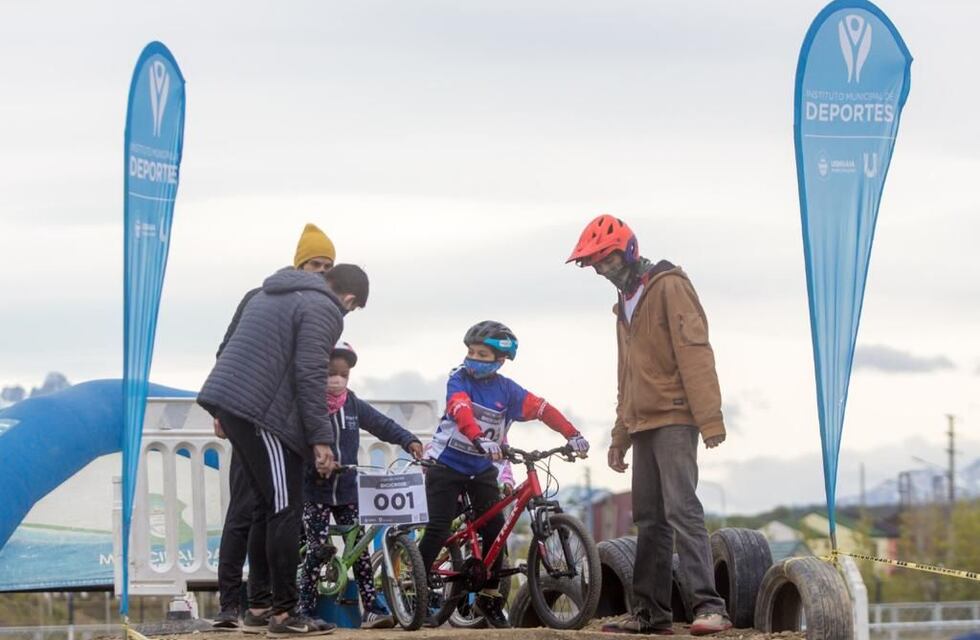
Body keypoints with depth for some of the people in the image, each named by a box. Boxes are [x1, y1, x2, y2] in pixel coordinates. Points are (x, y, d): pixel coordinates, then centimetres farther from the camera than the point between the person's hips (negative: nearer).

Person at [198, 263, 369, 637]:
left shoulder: (274, 293, 23)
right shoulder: (323, 310, -7)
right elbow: (310, 375, -15)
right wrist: (321, 438, -13)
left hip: (227, 397, 10)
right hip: (264, 413, -10)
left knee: (268, 505, 17)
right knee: (285, 510, -6)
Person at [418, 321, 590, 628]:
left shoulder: (506, 389, -3)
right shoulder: (459, 380, -13)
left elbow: (542, 409, -9)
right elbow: (461, 411, -32)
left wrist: (572, 435, -23)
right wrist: (481, 440, -50)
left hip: (482, 469, 4)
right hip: (447, 465, -4)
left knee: (495, 529, -2)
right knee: (438, 530, -12)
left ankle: (489, 597, 11)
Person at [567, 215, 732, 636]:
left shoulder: (669, 288, -7)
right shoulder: (626, 303, 21)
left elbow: (695, 352, -15)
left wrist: (709, 420, -22)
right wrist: (620, 436, 26)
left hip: (674, 419, -9)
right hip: (643, 424, 9)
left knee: (682, 510, -17)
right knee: (649, 519, 8)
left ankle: (709, 606, -22)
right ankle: (653, 612, 11)